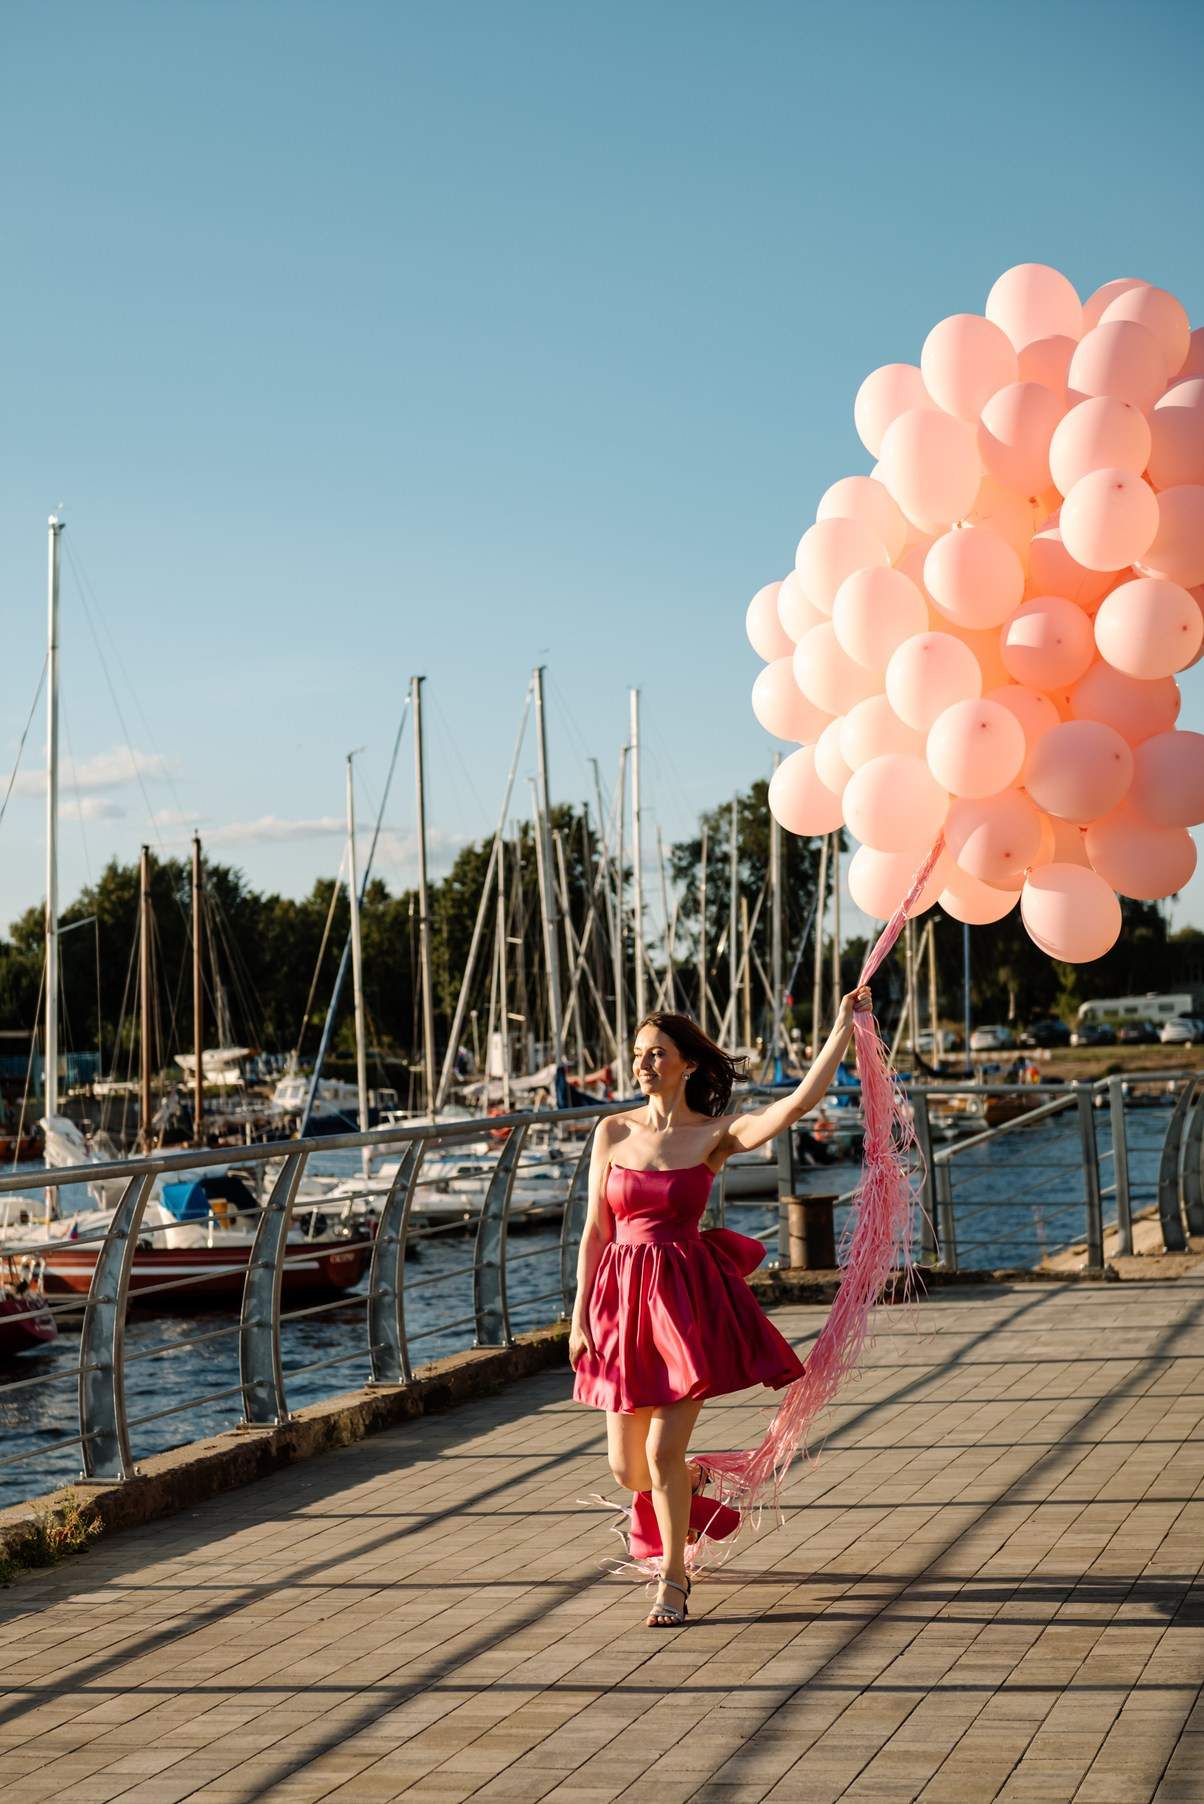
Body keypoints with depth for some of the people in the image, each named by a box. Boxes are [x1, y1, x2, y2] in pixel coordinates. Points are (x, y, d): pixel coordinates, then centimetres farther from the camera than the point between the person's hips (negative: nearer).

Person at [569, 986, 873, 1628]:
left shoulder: (715, 1136, -4)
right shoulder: (613, 1132, 3)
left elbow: (802, 1100, -16)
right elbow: (595, 1231, 5)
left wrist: (843, 1028, -16)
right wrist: (580, 1316, 2)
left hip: (687, 1300, -3)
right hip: (623, 1299, 3)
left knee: (662, 1452, -9)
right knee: (626, 1469, 8)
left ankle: (673, 1579, 12)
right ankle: (689, 1485, 44)